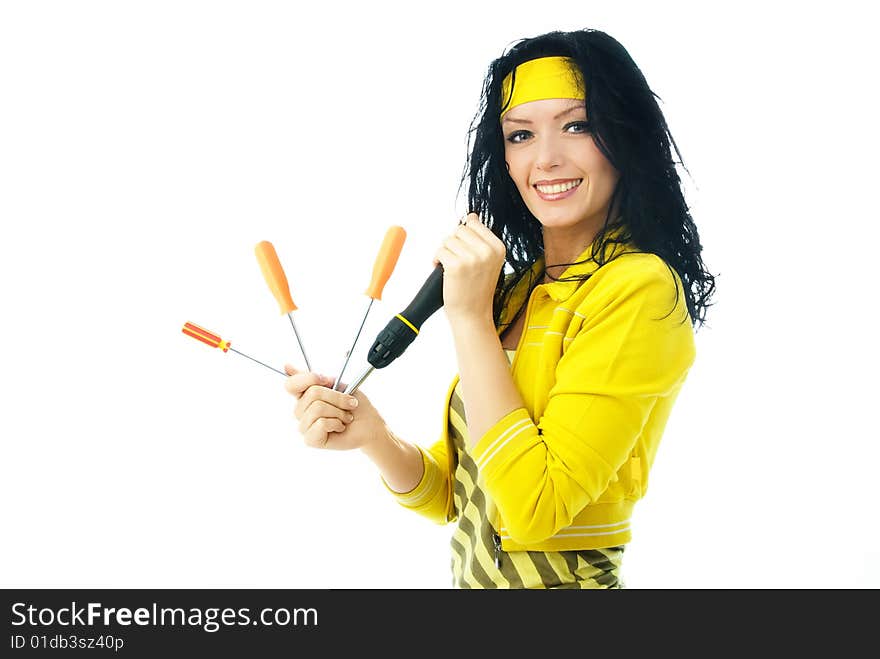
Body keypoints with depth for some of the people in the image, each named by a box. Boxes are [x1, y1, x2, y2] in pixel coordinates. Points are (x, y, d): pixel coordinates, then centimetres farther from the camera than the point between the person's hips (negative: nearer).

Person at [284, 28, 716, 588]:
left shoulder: (639, 287, -19)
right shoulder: (515, 290, 3)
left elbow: (533, 506, -25)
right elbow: (451, 497, 3)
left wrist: (470, 316, -22)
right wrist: (373, 436, -15)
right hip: (471, 575, 7)